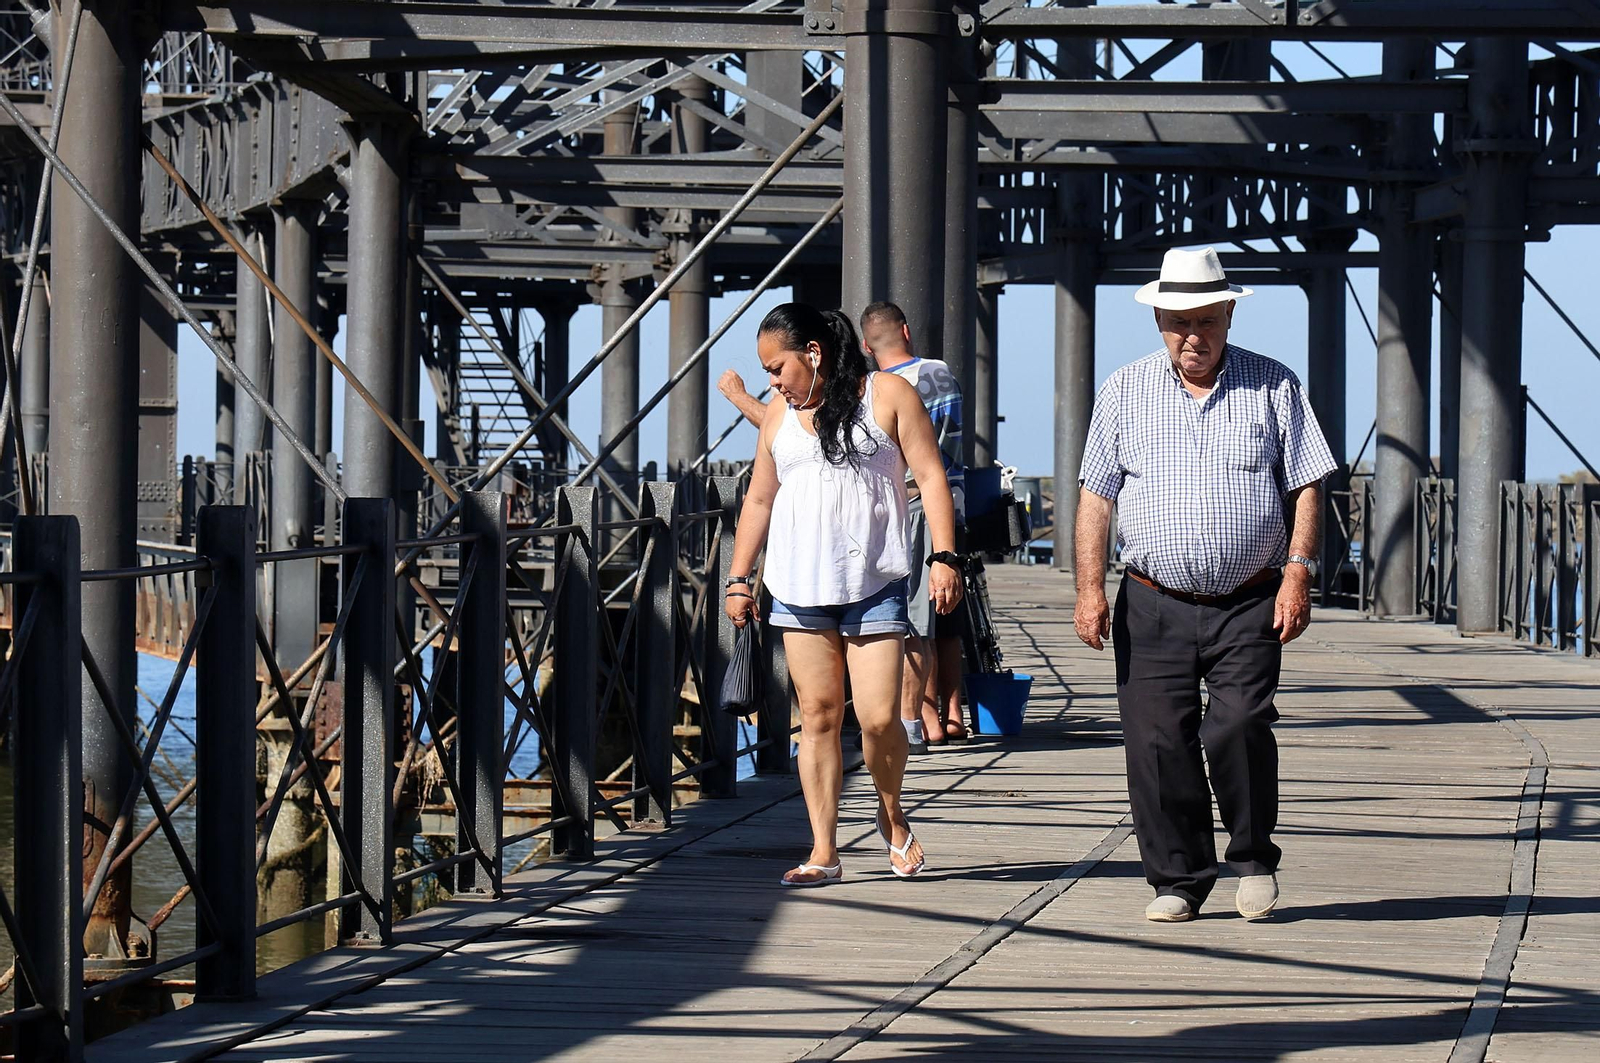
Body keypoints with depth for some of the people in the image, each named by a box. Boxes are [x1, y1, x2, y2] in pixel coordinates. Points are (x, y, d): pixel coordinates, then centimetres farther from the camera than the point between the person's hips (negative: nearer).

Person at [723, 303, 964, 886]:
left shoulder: (888, 395, 1)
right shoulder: (780, 416, 15)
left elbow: (930, 476, -2)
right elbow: (759, 500, 21)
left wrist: (945, 557, -11)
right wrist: (738, 579, 17)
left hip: (874, 585, -4)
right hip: (799, 590, 4)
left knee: (879, 717, -9)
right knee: (818, 716, 1)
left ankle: (891, 813, 19)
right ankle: (824, 852, 3)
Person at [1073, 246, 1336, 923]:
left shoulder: (1273, 387, 6)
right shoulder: (1125, 392, 7)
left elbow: (1306, 486, 5)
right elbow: (1096, 495, 6)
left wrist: (1298, 571, -7)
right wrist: (1089, 588, -3)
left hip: (1248, 607, -1)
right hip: (1153, 607, 1)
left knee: (1239, 727, -15)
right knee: (1156, 741, -3)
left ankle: (1254, 859, 7)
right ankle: (1178, 879, 9)